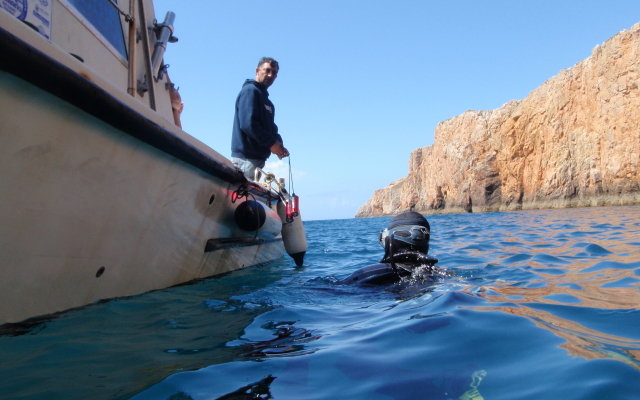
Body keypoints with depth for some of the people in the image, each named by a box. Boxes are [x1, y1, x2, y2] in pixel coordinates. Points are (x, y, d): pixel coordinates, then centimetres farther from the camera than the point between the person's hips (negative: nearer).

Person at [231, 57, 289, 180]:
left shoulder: (265, 99, 23)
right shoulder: (250, 91, -6)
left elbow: (271, 127, 20)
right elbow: (247, 124, -19)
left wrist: (278, 144, -1)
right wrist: (271, 143, -15)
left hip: (258, 158, 9)